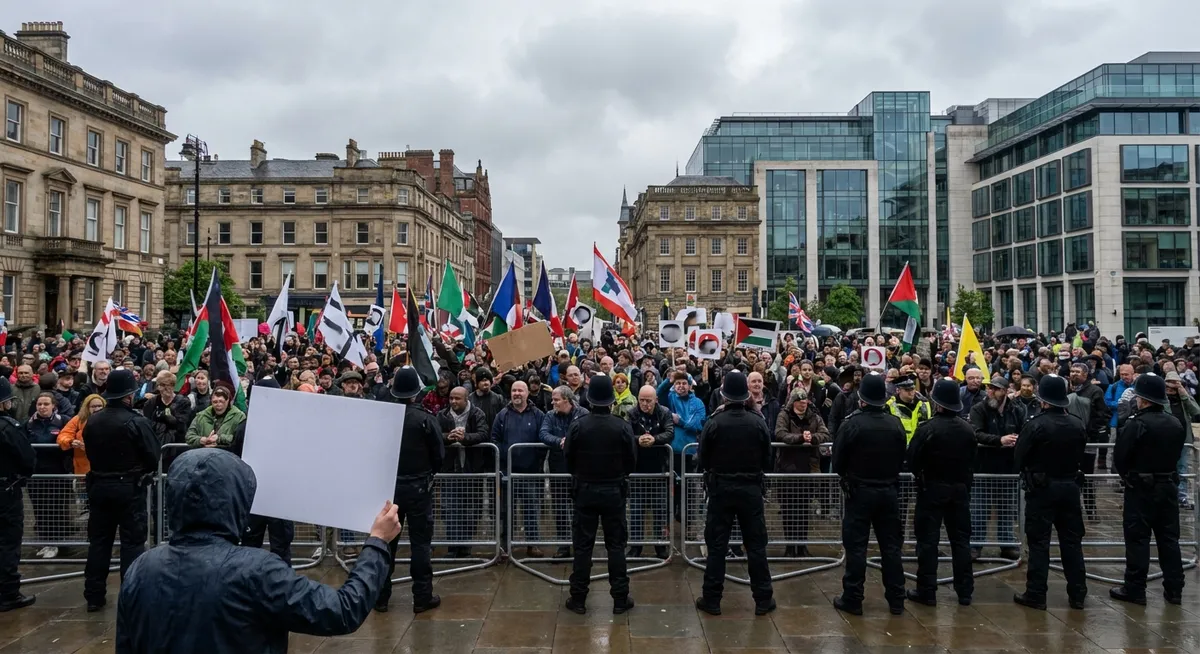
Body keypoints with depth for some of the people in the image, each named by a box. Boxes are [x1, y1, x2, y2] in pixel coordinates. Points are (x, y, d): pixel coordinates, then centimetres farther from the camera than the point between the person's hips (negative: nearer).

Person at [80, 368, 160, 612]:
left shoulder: (92, 422, 0)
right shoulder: (137, 422, -17)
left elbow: (89, 454, 11)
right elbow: (153, 457, -13)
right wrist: (143, 473, 8)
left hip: (99, 487, 5)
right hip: (130, 488, -5)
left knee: (98, 541, 12)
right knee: (132, 542, 2)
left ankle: (94, 596, 17)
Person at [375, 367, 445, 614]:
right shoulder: (426, 419, -13)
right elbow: (439, 454, -7)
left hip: (389, 485, 3)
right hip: (418, 486, -2)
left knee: (386, 540, 11)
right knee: (420, 542, 5)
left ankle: (380, 596, 17)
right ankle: (422, 597, 8)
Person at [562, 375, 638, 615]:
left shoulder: (578, 424, -12)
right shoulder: (622, 426, -12)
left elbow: (568, 457, -3)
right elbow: (632, 460, -3)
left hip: (585, 490, 0)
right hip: (614, 491, 0)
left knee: (582, 545, 7)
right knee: (616, 545, 8)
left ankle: (578, 599, 13)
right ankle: (620, 599, 12)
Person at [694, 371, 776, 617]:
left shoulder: (714, 422, -12)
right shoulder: (758, 422, -8)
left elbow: (703, 460, -4)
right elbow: (767, 460, 1)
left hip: (720, 488, -1)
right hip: (751, 489, 1)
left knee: (717, 546, 6)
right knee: (756, 545, 9)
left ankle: (711, 599, 10)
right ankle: (763, 599, 15)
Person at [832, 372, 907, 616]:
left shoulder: (851, 424, -15)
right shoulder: (896, 424, -4)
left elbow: (838, 461, -8)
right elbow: (902, 458, 5)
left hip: (859, 491, -3)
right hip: (889, 491, 4)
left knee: (856, 547, 3)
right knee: (891, 546, 11)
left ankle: (852, 600, 7)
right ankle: (896, 600, 17)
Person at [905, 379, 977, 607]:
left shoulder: (928, 428, -17)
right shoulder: (968, 429, 0)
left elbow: (911, 459, -14)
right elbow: (972, 460, 9)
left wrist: (920, 475, 5)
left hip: (932, 488, -5)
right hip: (961, 488, 5)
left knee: (928, 540, 1)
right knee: (961, 539, 12)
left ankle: (927, 591, 4)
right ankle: (965, 591, 16)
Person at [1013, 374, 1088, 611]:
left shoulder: (1035, 425, -17)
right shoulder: (1078, 425, -2)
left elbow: (1019, 458, -9)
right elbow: (1080, 456, 9)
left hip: (1041, 488, -4)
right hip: (1070, 486, 5)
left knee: (1039, 542, 1)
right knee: (1072, 541, 12)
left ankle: (1036, 594, 4)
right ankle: (1077, 594, 18)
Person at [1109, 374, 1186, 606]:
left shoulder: (1137, 424, -18)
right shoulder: (1175, 423, 3)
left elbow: (1119, 457, -15)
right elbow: (1177, 453, 13)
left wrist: (1127, 475, 5)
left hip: (1141, 488, -6)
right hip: (1168, 485, 6)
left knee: (1138, 538, -1)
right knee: (1169, 538, 12)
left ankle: (1135, 589, 3)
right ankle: (1174, 589, 16)